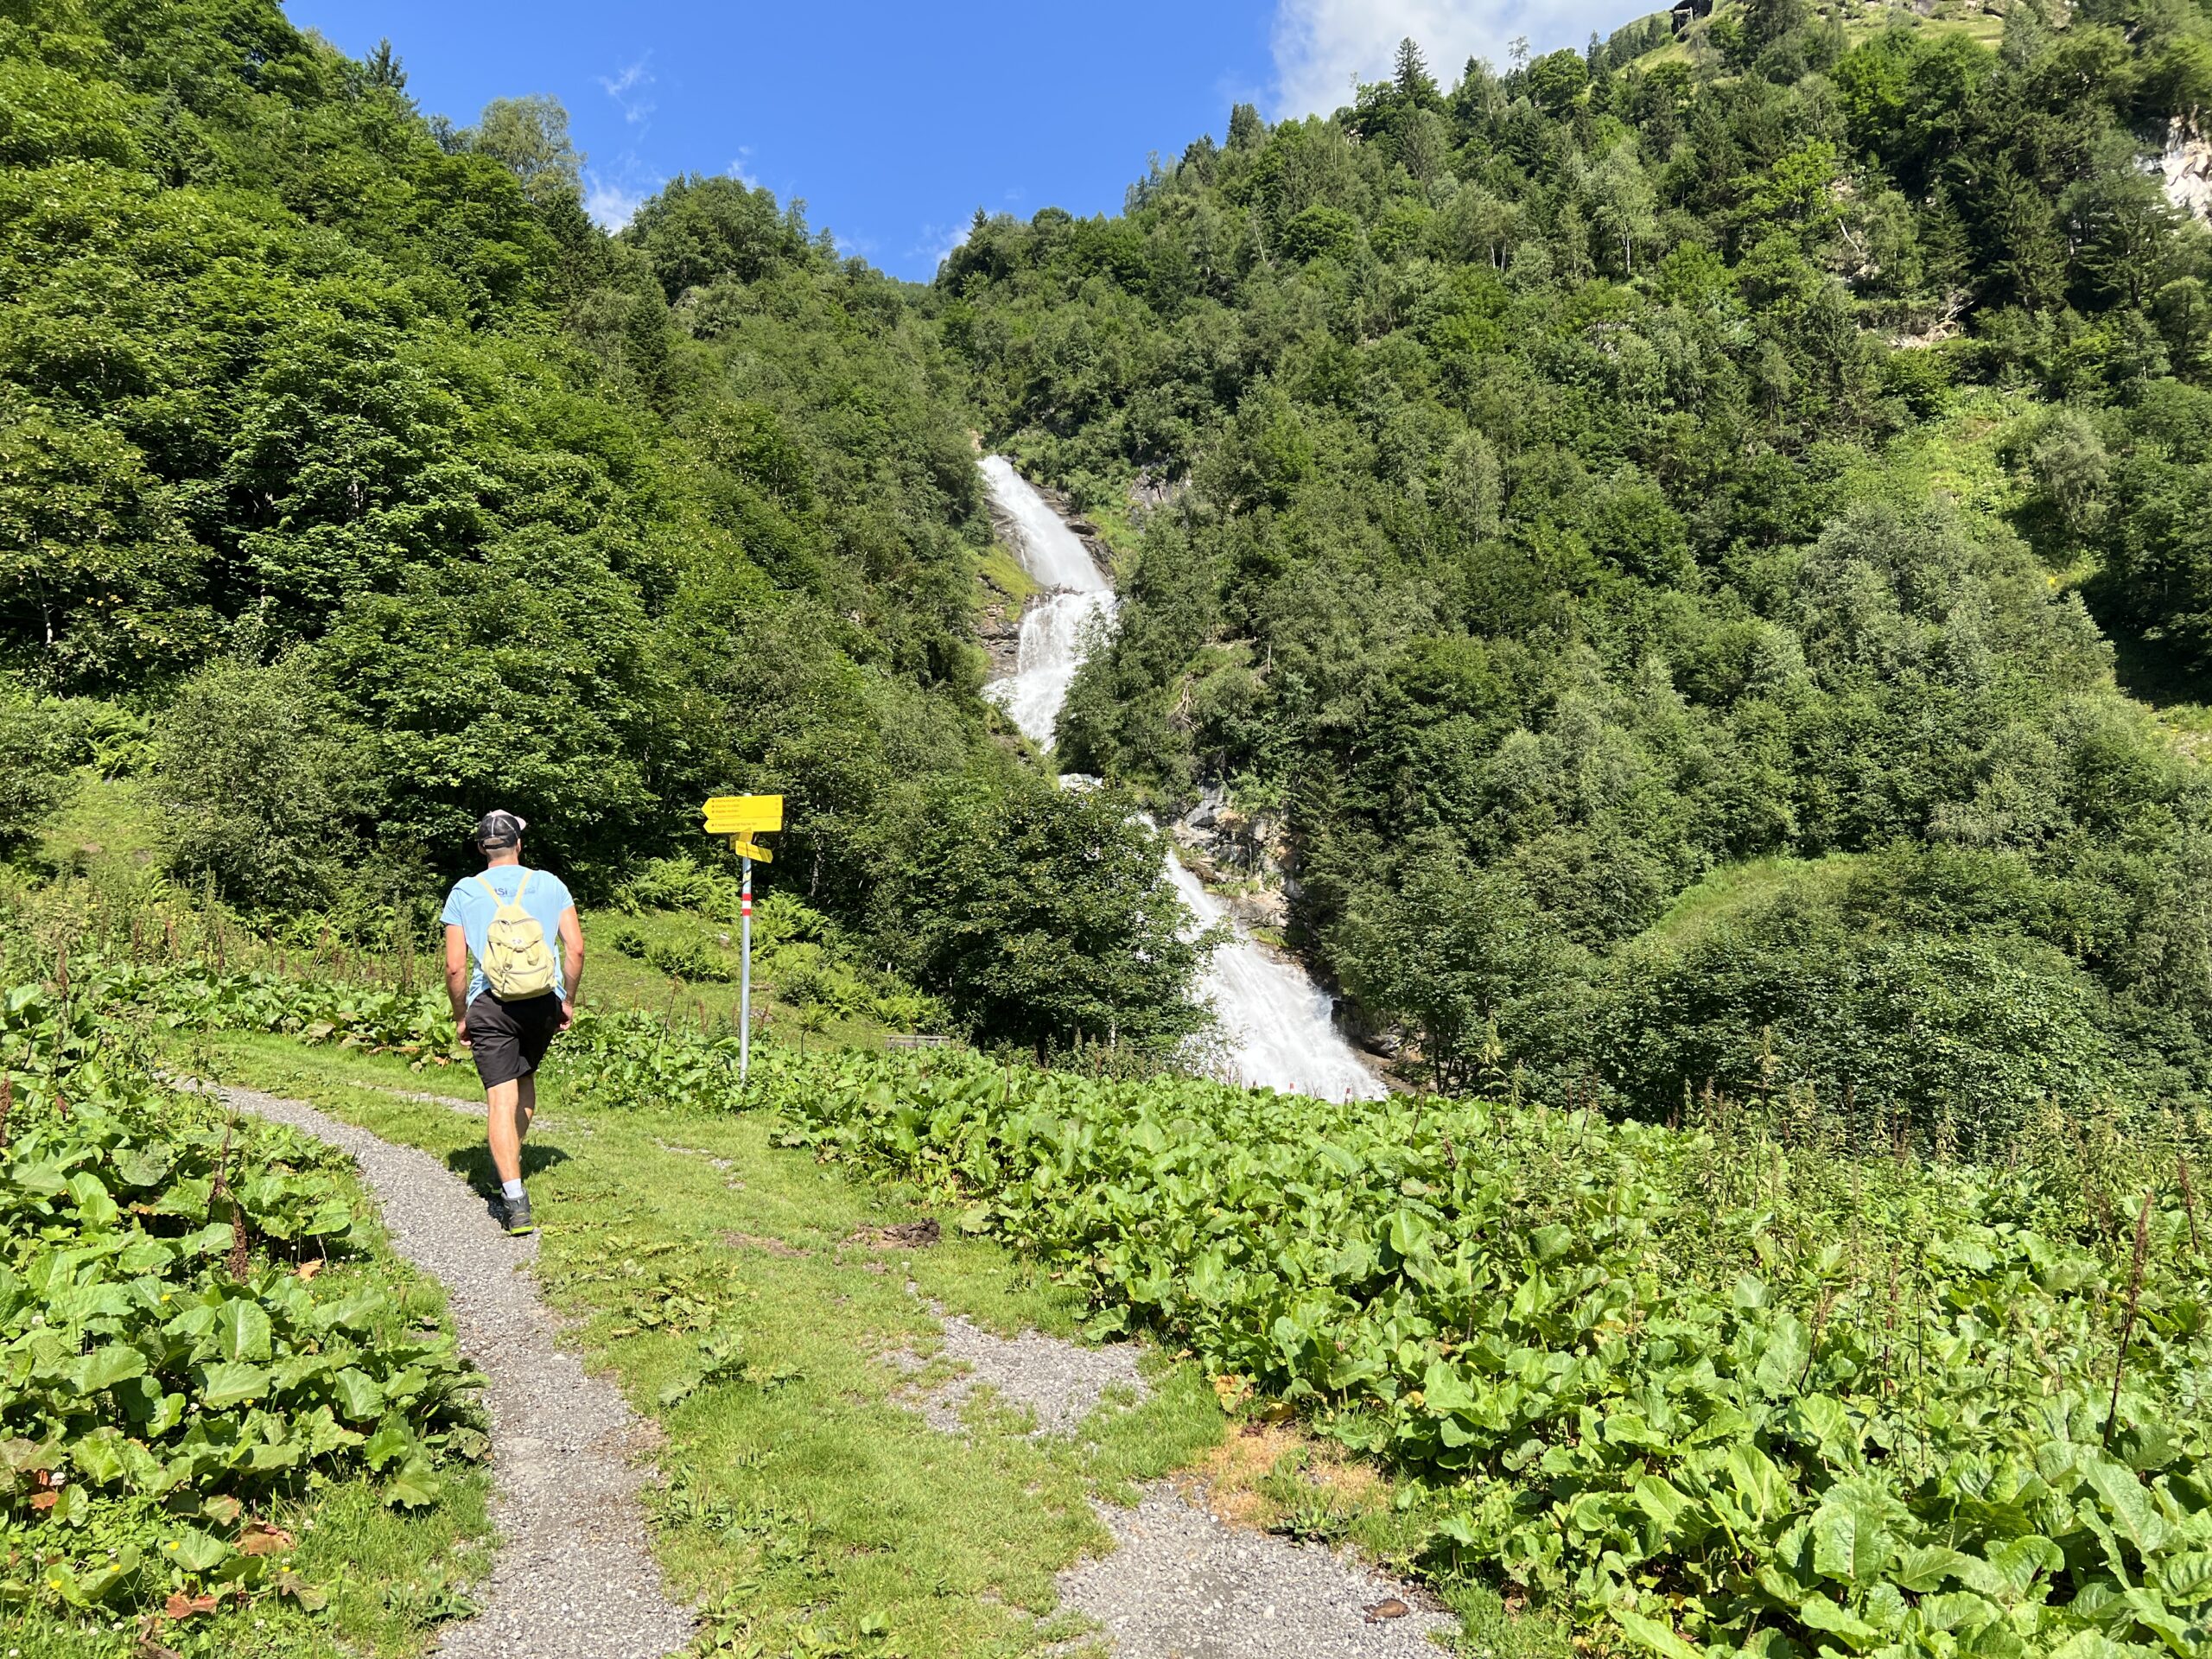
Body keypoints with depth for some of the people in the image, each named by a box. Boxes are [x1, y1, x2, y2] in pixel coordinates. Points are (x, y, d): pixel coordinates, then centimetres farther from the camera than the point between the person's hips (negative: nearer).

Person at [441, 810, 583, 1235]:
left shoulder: (464, 892, 1)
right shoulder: (549, 884, 3)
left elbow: (455, 966, -3)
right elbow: (576, 948, -3)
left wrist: (460, 1016, 9)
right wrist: (569, 1001, 8)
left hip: (489, 1005, -2)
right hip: (544, 1002, 2)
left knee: (501, 1098, -4)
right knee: (525, 1076, 26)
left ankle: (514, 1198, -13)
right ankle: (512, 1160, 38)